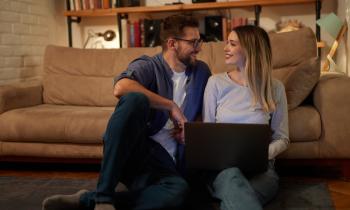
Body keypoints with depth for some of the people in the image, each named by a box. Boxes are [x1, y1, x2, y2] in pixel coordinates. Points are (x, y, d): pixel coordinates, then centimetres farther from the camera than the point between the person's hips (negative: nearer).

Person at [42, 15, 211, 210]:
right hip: (133, 148, -2)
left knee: (179, 189, -37)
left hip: (164, 161, 3)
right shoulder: (148, 66, 1)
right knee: (135, 98, -35)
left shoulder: (201, 71, 16)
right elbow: (121, 88, -22)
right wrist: (171, 106, -15)